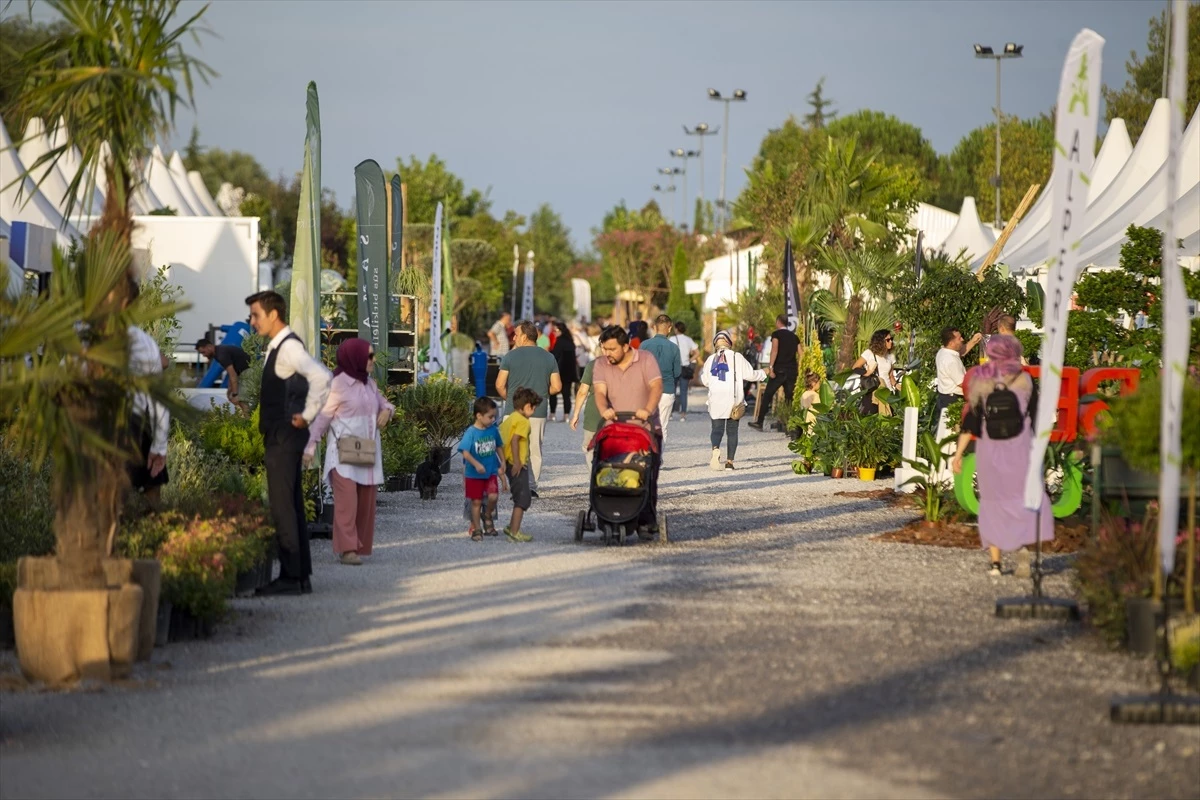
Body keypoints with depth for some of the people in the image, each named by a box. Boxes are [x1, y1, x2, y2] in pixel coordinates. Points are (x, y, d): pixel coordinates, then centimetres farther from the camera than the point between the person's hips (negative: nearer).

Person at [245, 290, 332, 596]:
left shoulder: (288, 347, -15)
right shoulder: (278, 347, 16)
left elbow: (321, 376, -29)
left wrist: (307, 416, -21)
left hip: (285, 437, -11)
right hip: (279, 437, 11)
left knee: (283, 506, -10)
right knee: (290, 506, 12)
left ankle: (291, 577, -10)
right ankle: (300, 575, 16)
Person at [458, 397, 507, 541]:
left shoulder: (493, 430, 0)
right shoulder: (471, 432, -15)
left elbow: (499, 448, 12)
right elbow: (465, 452, -20)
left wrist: (501, 466, 13)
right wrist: (476, 464, -32)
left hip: (491, 472, 3)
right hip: (474, 474, -3)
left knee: (493, 496, -15)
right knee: (476, 502, 6)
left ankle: (488, 516, 13)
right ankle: (476, 529, 19)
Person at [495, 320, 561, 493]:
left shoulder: (511, 356, -4)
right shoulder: (548, 358, 4)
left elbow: (500, 385, -5)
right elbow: (556, 387, 3)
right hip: (538, 412, 2)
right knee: (535, 451, 10)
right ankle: (532, 486, 3)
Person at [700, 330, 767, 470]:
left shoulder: (711, 359, 5)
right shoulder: (737, 357, -1)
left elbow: (705, 380, 9)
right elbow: (750, 374, -1)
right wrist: (763, 374, 18)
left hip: (716, 399, 1)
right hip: (734, 399, -1)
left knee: (717, 428, 3)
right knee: (732, 431, 8)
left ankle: (715, 449, -28)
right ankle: (730, 461, 3)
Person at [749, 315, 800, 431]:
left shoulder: (776, 334, -1)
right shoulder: (794, 337, 15)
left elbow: (775, 350, -16)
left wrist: (771, 367, -20)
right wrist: (798, 370, 15)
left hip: (779, 370, -5)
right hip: (792, 371, 5)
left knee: (767, 396, 1)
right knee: (789, 398, 8)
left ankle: (759, 422, -1)